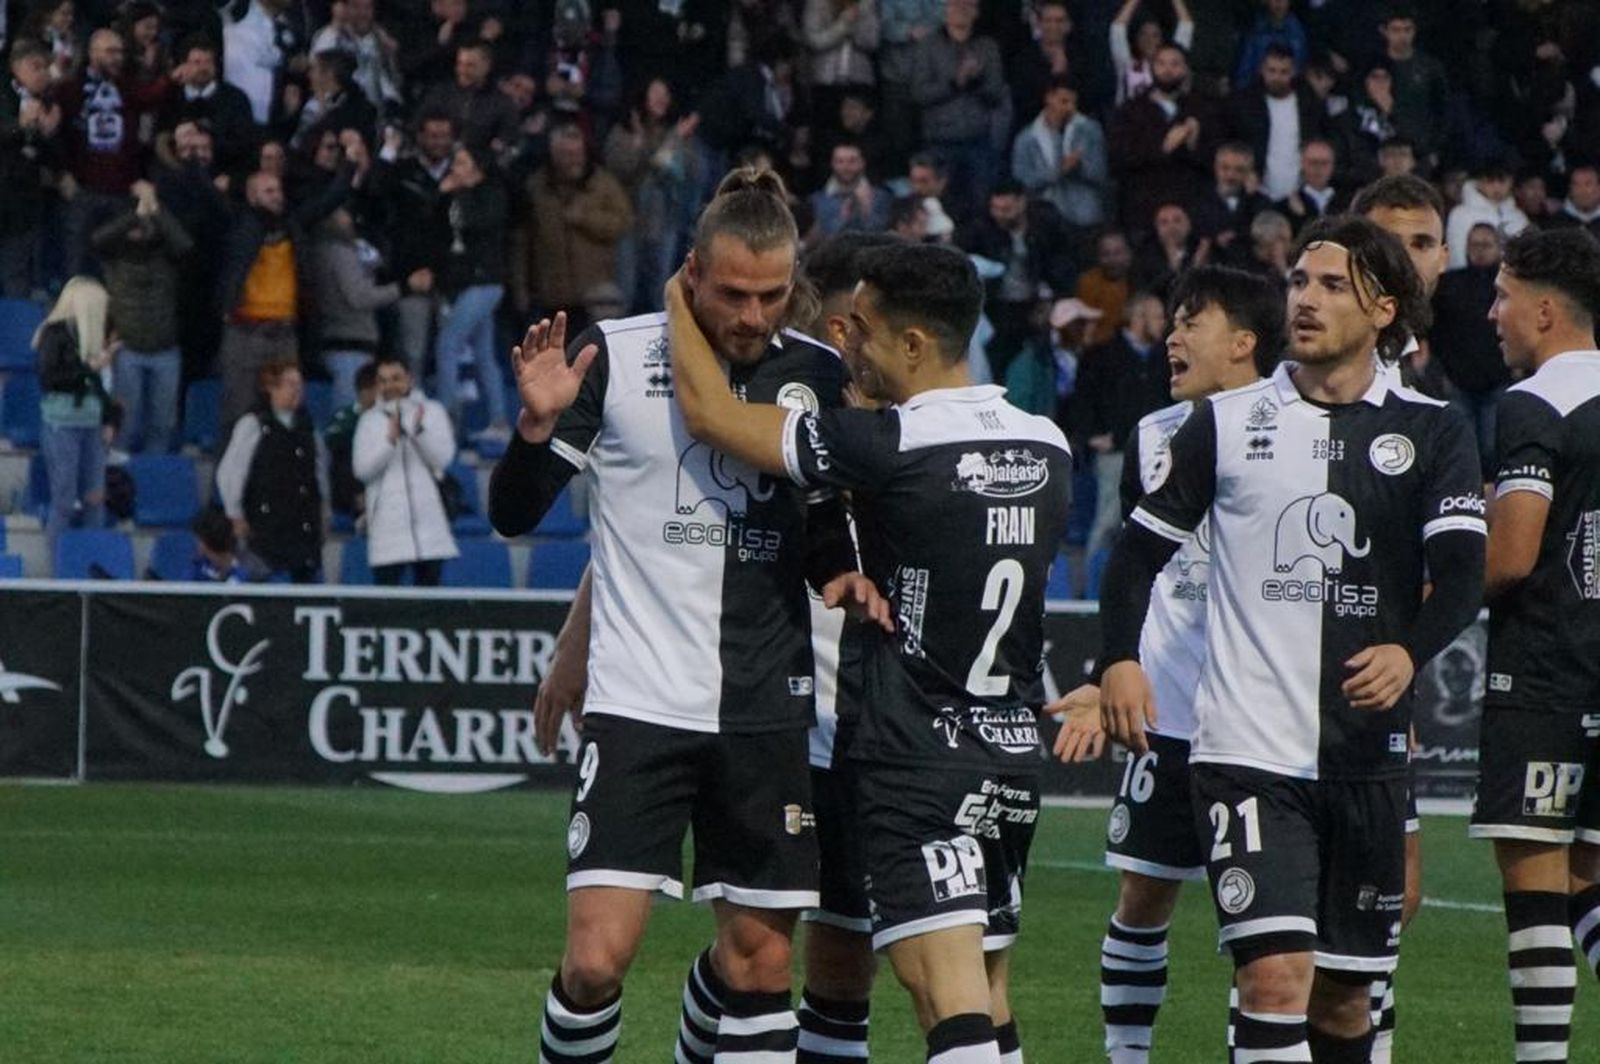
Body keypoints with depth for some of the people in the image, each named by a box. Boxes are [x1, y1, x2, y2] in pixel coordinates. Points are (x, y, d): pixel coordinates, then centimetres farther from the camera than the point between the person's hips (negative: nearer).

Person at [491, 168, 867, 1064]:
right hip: (639, 701, -3)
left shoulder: (820, 376, 5)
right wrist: (538, 425, -19)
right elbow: (514, 513, -1)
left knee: (759, 959, 5)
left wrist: (845, 573, -4)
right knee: (598, 958, -13)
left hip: (769, 711, 3)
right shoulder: (616, 358, -4)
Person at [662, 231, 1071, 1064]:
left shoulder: (893, 446, -16)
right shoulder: (1047, 448, 5)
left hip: (919, 760, -7)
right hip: (1016, 750, 7)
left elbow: (709, 413, -8)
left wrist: (678, 305, 8)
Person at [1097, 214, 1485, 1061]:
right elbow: (1142, 546, 12)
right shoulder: (1227, 423, 6)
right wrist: (1119, 657, -6)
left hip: (1367, 751, 2)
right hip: (1246, 746, -2)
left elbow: (1461, 574, -6)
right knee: (1275, 973, -16)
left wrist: (1409, 652, -26)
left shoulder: (1431, 433, 5)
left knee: (1344, 988, 10)